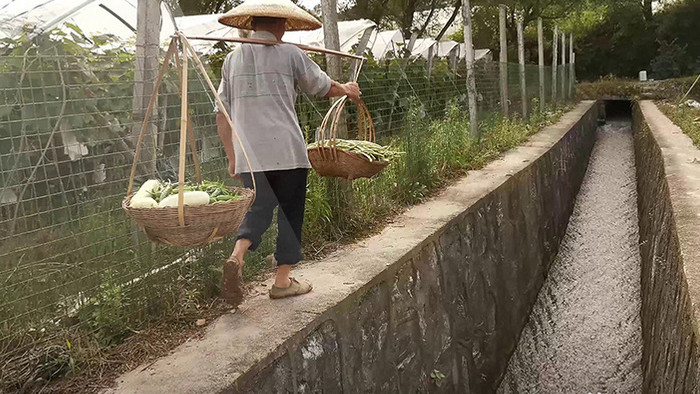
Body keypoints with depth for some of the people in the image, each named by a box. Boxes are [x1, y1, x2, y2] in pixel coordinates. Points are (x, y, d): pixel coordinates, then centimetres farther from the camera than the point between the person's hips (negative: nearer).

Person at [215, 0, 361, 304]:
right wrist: (348, 90, 35)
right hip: (286, 150, -3)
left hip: (249, 153, 4)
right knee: (290, 212, 8)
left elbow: (222, 115, 12)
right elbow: (324, 87, 14)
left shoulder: (232, 59, 12)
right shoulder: (289, 54, 1)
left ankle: (236, 256, -15)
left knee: (258, 210, 11)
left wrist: (232, 157, 19)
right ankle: (283, 281, 13)